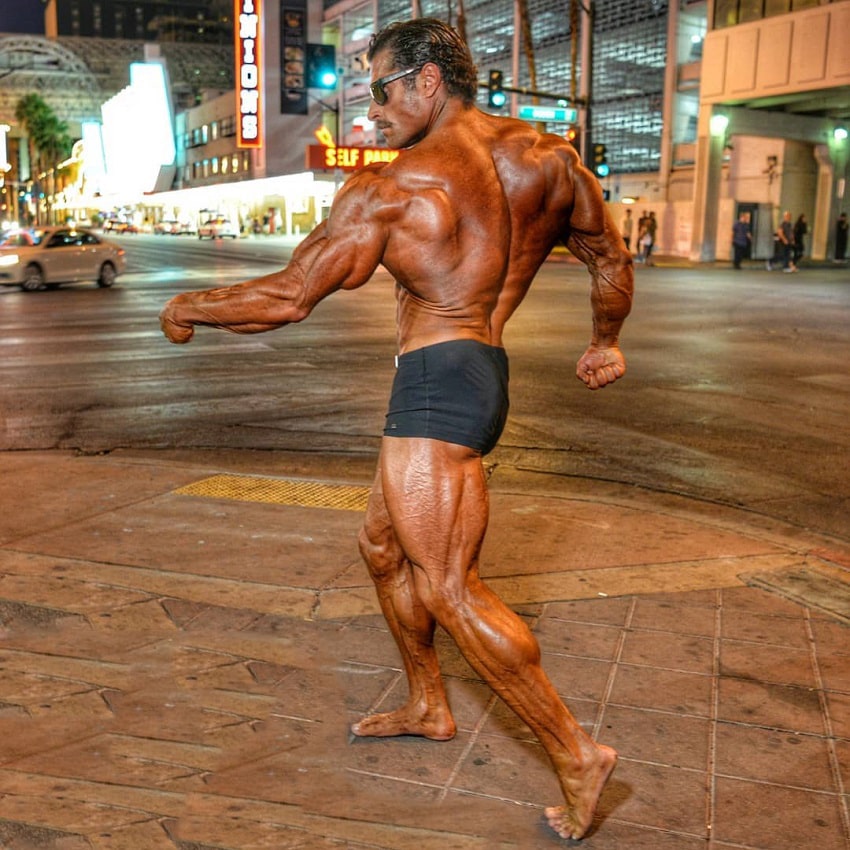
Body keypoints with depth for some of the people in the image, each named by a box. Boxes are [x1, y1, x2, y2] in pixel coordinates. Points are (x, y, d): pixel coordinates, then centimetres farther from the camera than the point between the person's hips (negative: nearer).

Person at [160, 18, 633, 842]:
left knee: (449, 588, -5)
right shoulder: (548, 156, 8)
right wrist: (606, 342, 35)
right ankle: (428, 708, 35)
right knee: (384, 544, 22)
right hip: (485, 376, 9)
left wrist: (190, 305, 11)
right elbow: (611, 260, 17)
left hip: (436, 383, -9)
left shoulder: (388, 187, -10)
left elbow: (285, 296, -7)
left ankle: (576, 754, 1)